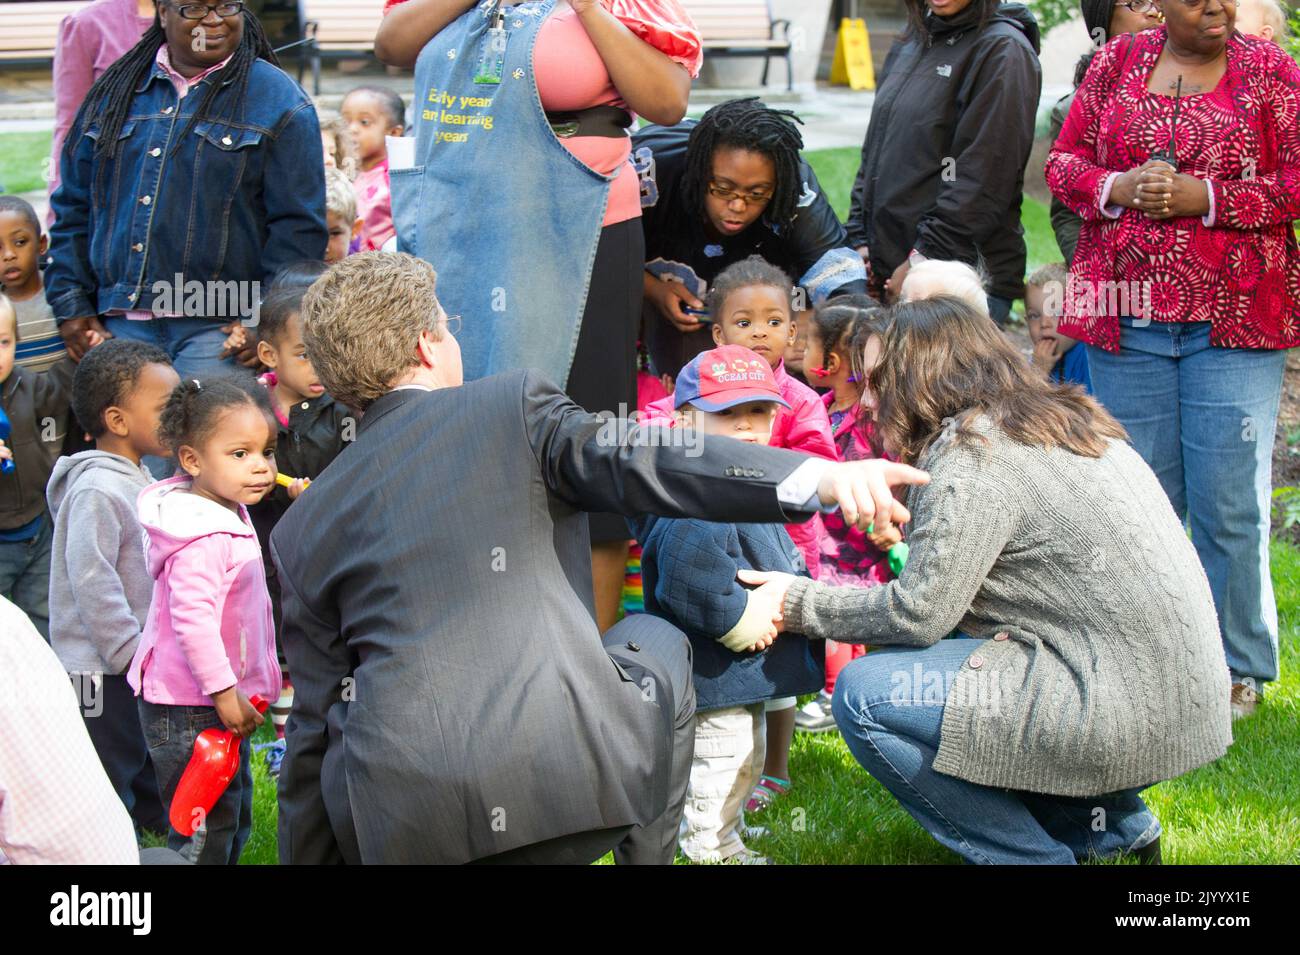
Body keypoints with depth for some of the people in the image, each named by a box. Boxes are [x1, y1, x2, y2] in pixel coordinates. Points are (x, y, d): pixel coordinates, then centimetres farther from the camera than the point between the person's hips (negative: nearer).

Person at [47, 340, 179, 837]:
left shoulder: (138, 480, 10)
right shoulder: (97, 491, -21)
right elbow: (92, 582, -25)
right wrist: (132, 655, -23)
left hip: (139, 665, 10)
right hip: (103, 675, -10)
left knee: (151, 786, 22)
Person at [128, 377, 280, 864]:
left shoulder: (225, 513, 8)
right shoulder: (205, 538, -26)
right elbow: (192, 618, -32)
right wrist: (224, 692, -27)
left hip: (224, 703, 11)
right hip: (192, 712, -11)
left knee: (234, 820, 20)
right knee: (205, 836, -5)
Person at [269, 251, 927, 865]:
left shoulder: (301, 530, 16)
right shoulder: (515, 407, 6)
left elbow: (314, 731, 17)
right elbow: (648, 464, -10)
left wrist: (306, 858, 26)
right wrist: (822, 476, -20)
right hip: (564, 771, -3)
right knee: (655, 639, 28)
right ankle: (649, 852, 28)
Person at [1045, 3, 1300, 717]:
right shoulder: (1117, 63, 9)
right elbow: (1063, 162, 11)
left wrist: (1205, 197, -15)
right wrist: (1119, 188, -9)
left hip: (1234, 323, -2)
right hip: (1128, 317, 2)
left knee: (1230, 500, -3)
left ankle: (1240, 666, 11)